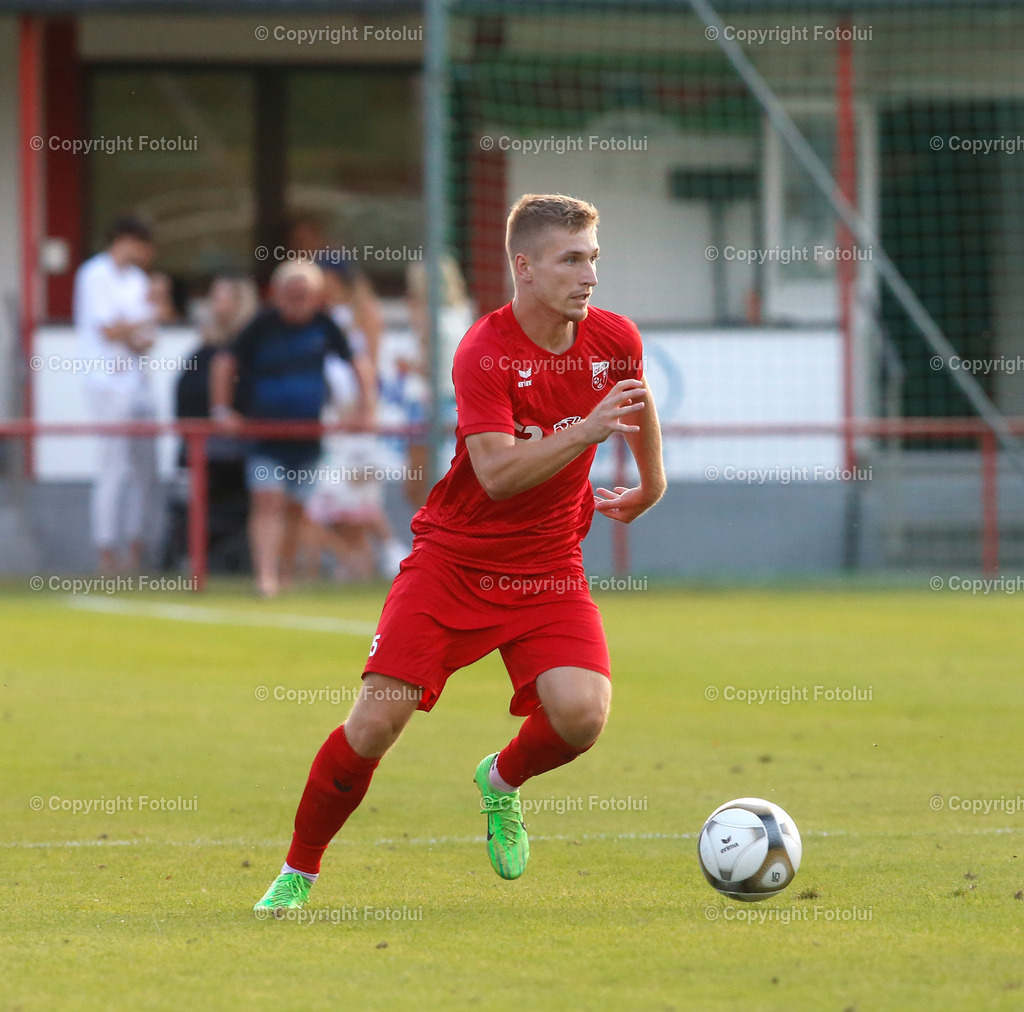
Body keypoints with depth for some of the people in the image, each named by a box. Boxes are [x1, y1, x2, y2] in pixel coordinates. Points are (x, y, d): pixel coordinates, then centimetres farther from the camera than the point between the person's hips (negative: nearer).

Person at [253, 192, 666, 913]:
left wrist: (651, 488, 34)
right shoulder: (484, 352, -18)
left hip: (549, 570, 3)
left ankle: (502, 783, 14)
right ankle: (299, 871, 8)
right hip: (454, 560, -3)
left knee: (582, 713, -21)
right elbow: (498, 473, -28)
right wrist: (587, 431, -38)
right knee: (376, 722, -13)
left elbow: (637, 401, 22)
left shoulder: (615, 340, -3)